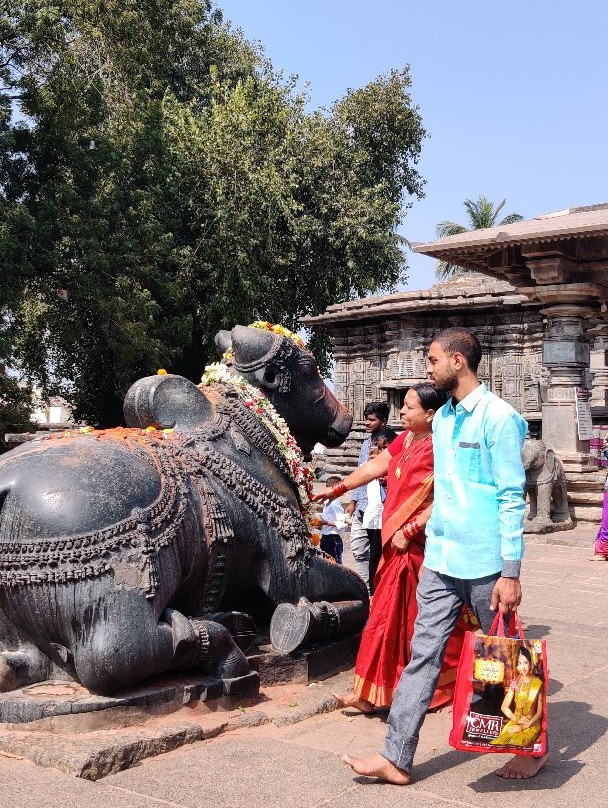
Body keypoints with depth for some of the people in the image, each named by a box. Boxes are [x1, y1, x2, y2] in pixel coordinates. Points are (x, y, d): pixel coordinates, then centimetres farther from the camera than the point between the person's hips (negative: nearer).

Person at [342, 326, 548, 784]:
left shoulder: (498, 417, -12)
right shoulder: (441, 420, 12)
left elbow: (512, 498, -14)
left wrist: (511, 572, -17)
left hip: (484, 565, -7)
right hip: (439, 561, 7)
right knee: (424, 655, 6)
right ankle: (397, 758, 11)